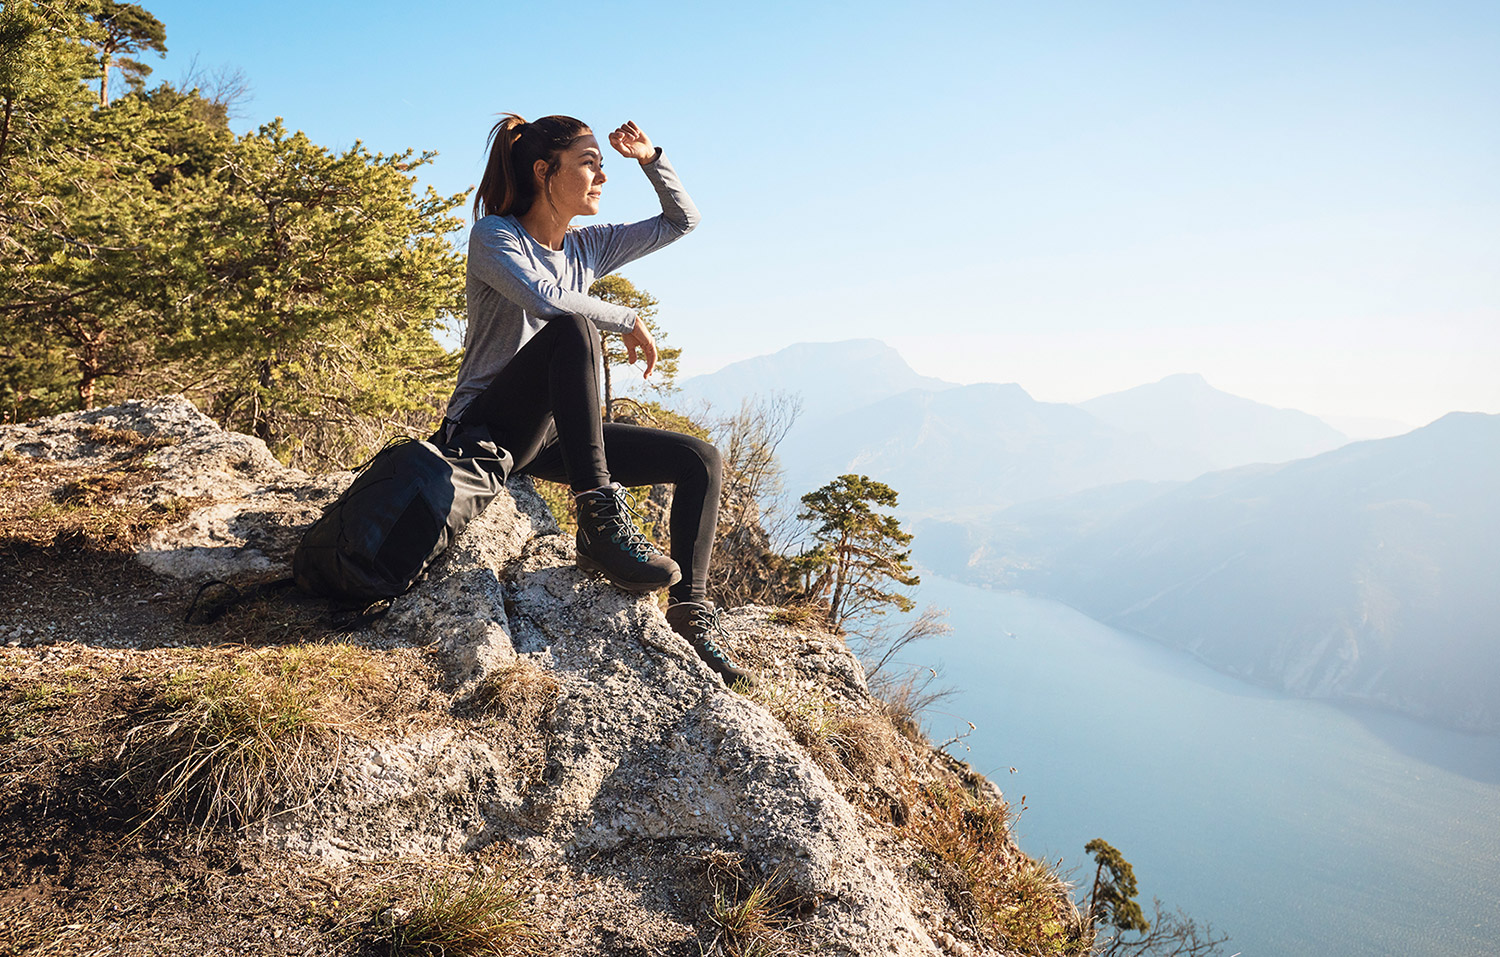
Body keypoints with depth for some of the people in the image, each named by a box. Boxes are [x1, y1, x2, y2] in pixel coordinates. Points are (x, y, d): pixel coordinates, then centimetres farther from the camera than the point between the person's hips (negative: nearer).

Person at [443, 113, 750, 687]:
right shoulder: (493, 235, -8)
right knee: (571, 330, -34)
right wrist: (629, 322, -18)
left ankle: (691, 612, -11)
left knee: (700, 460, -5)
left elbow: (681, 221, 19)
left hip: (550, 434, 7)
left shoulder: (585, 248, 12)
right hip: (485, 430, -7)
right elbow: (543, 298, -29)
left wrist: (652, 160, 5)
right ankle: (600, 515, -40)